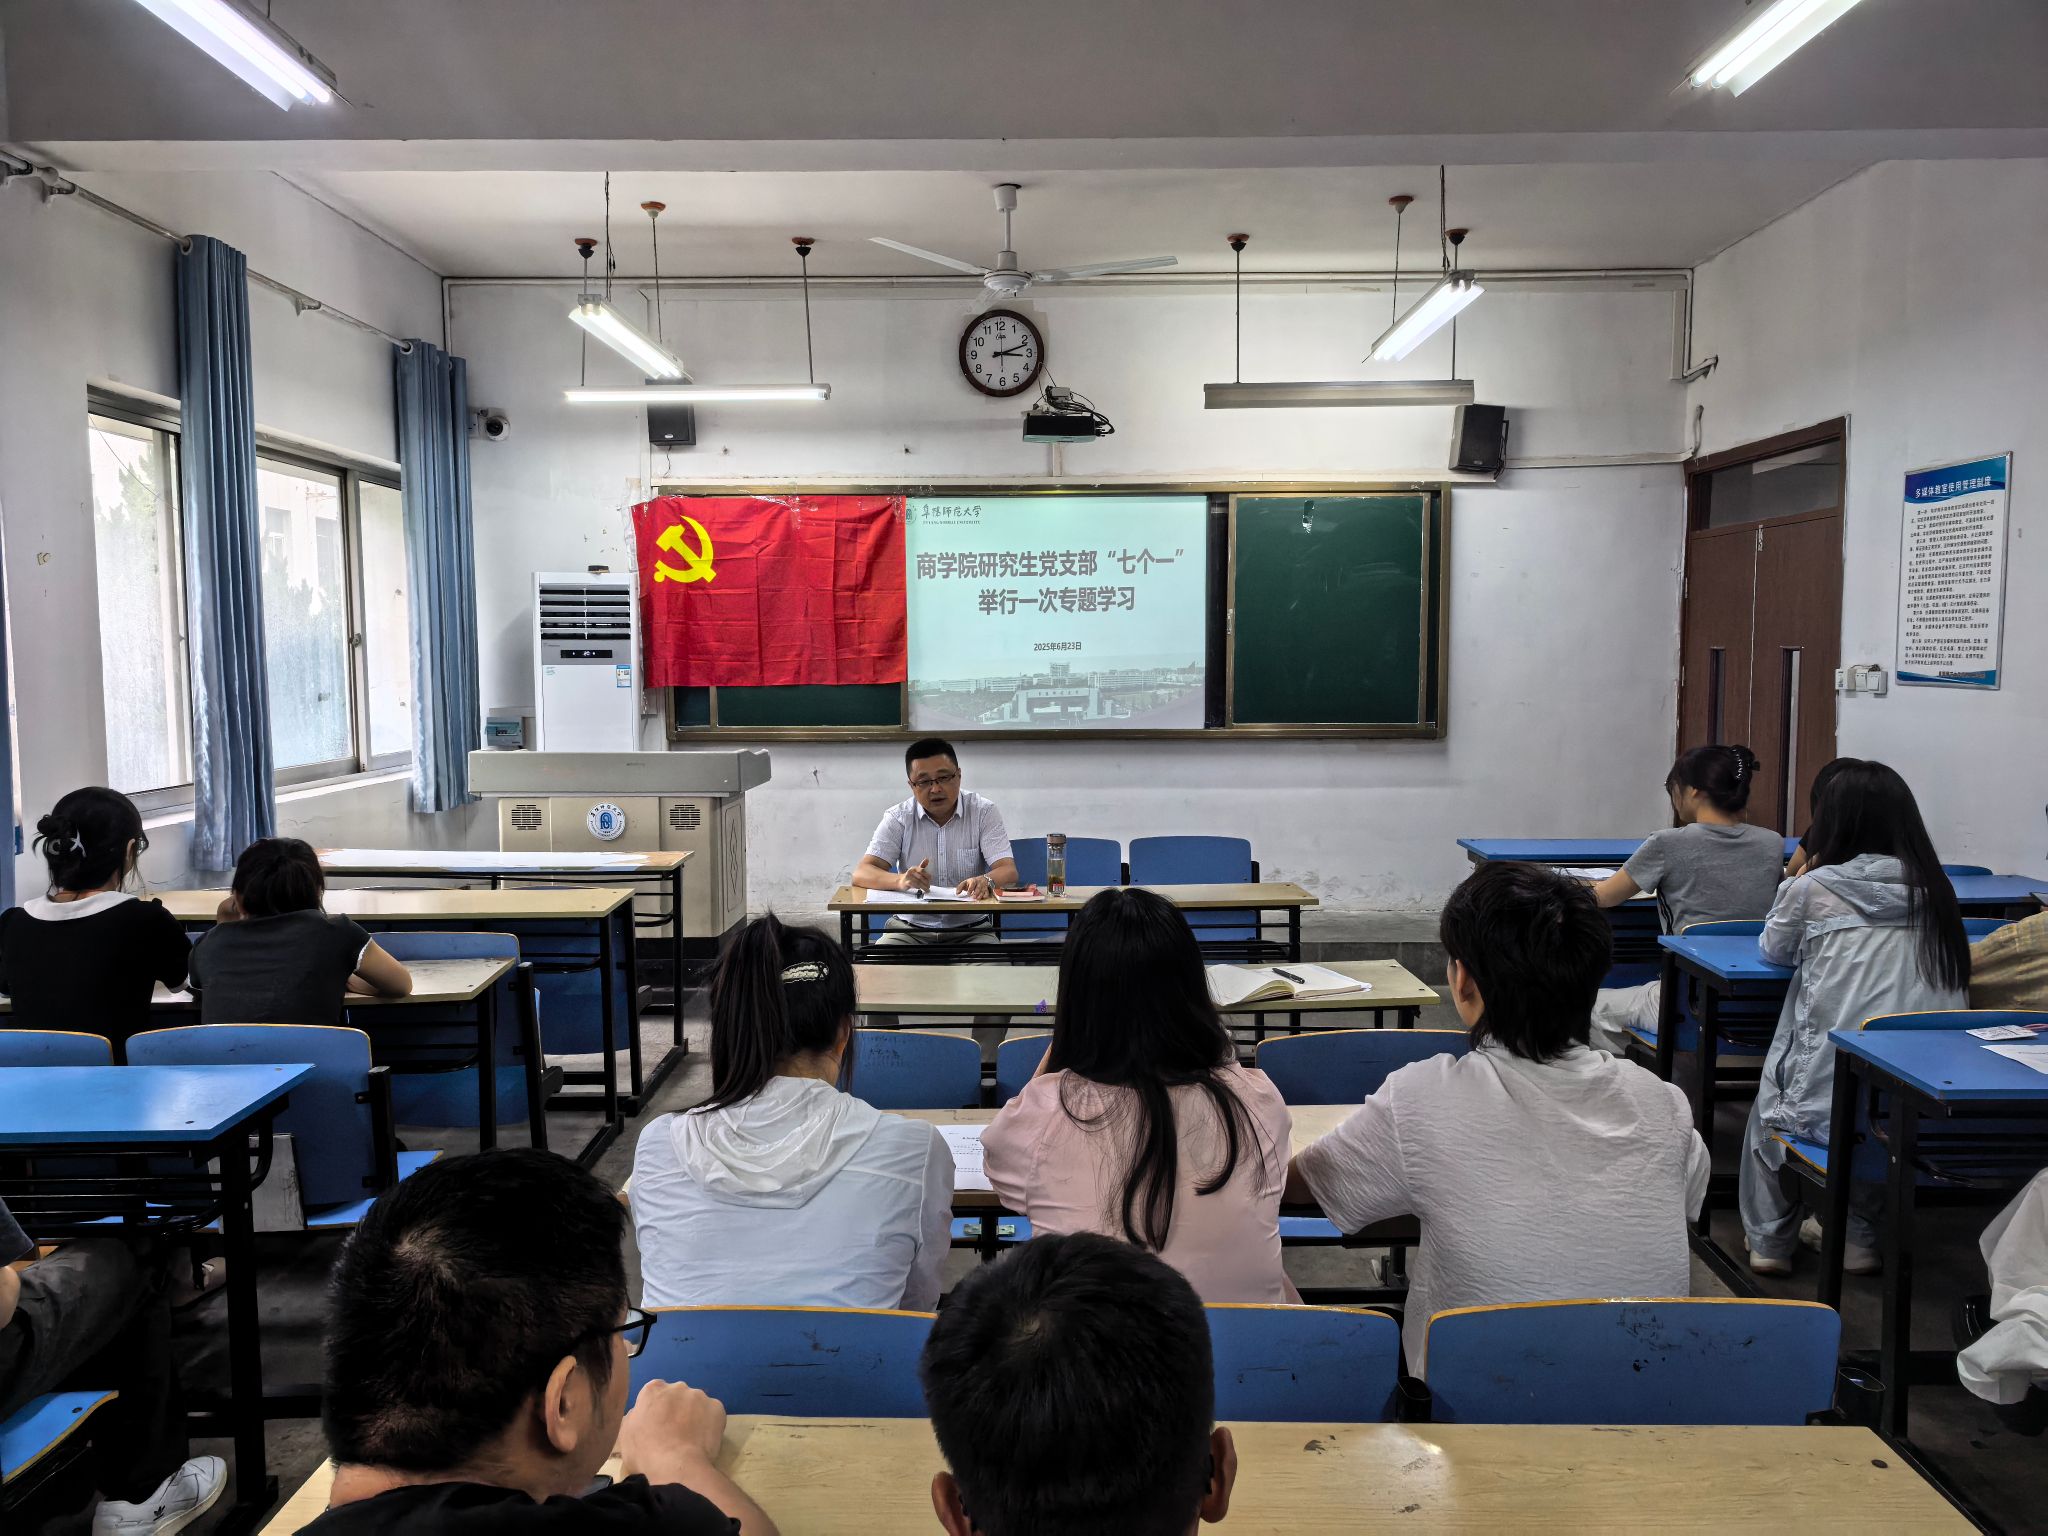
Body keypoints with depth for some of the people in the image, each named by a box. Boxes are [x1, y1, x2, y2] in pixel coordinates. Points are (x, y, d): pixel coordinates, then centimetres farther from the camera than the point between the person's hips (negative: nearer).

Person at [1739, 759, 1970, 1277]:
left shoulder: (1815, 888, -7)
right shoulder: (1934, 890, 4)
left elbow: (1773, 949, 11)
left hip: (1831, 1096, -4)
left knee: (1768, 1107, 30)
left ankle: (1768, 1239, 32)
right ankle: (1855, 1235, 38)